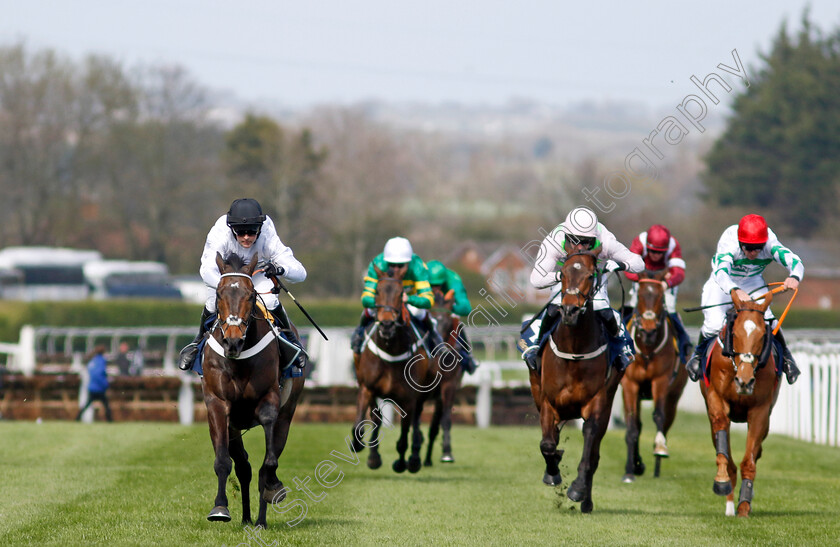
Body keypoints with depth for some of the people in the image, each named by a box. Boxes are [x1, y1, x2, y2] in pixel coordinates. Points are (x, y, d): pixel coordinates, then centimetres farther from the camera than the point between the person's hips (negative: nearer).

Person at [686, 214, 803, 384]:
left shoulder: (770, 244, -31)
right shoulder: (729, 243, -39)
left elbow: (794, 261, -43)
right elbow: (721, 272, -54)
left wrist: (795, 277, -68)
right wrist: (734, 291, -75)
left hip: (753, 283, 2)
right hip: (724, 283, -2)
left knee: (765, 318, -21)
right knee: (714, 323, -19)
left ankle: (785, 356, 5)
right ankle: (699, 354, 14)